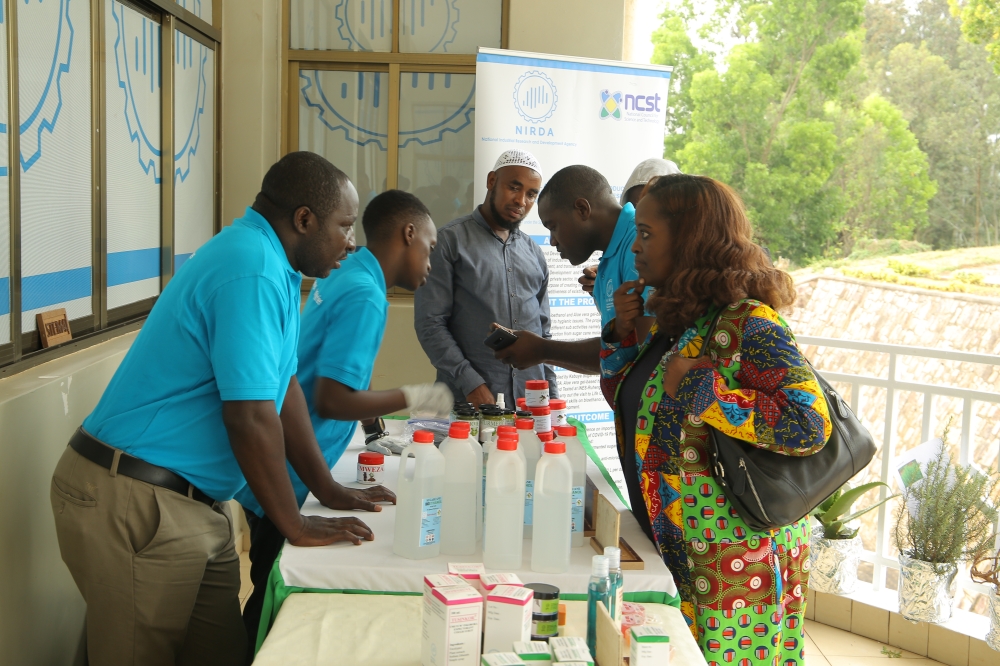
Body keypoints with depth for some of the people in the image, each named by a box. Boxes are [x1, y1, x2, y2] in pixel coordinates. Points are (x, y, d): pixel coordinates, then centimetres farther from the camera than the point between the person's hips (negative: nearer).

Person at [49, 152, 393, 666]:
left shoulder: (271, 265, 10)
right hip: (135, 507, -10)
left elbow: (283, 387, 15)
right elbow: (250, 416, -24)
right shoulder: (252, 275, -22)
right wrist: (296, 526, -12)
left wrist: (327, 490, 15)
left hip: (190, 501, 10)